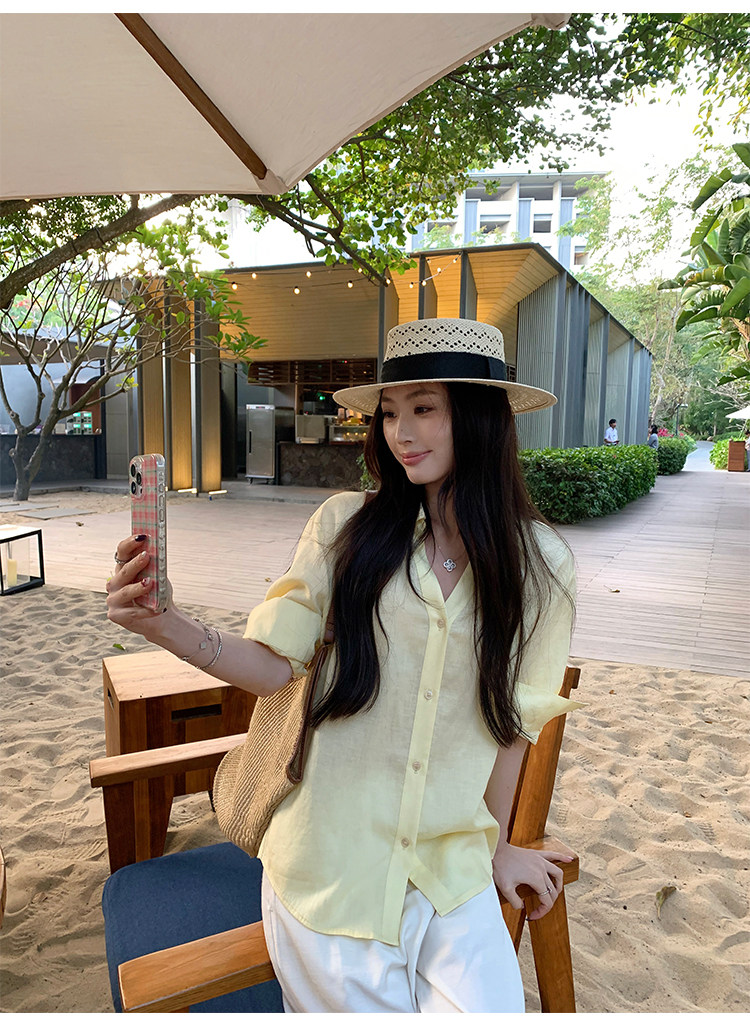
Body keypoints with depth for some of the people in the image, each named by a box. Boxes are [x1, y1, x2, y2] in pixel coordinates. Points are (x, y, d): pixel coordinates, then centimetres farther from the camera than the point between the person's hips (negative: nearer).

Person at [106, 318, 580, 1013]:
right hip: (333, 863, -1)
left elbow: (512, 716, 3)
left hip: (452, 872, 2)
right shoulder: (346, 526, -10)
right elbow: (273, 666, -9)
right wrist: (164, 624, -26)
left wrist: (497, 845, 14)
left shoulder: (538, 564, -6)